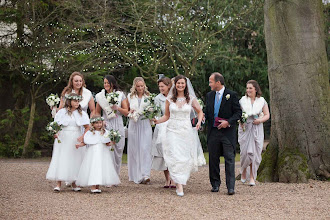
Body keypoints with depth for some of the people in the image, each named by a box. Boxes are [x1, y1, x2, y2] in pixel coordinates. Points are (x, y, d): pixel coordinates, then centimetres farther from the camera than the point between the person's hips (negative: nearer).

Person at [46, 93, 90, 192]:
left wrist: (83, 136, -14)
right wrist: (55, 133, -15)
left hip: (76, 139, 2)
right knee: (60, 159, -6)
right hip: (63, 138, -2)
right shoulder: (62, 112, 2)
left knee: (75, 160, 3)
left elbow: (87, 127, 3)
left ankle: (74, 184, 11)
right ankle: (58, 184, -7)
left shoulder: (81, 113, 6)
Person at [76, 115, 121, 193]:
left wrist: (112, 143, -15)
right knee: (93, 168, -5)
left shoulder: (105, 132, 5)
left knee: (101, 168, 0)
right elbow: (85, 142, 8)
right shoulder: (89, 133, 4)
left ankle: (98, 186, 8)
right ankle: (93, 187, -4)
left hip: (102, 154, 1)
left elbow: (107, 143, 4)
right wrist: (79, 145, -8)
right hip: (92, 154, -1)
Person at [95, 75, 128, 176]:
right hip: (106, 126, -1)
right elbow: (97, 112, 16)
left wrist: (117, 108, -10)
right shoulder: (100, 96, 9)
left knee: (118, 151, 2)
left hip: (118, 126, 1)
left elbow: (126, 112, 7)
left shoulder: (120, 95, 7)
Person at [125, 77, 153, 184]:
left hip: (145, 125, -1)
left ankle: (145, 175, -17)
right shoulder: (130, 97, 8)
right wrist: (130, 113, -4)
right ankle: (134, 175, 15)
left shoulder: (148, 97, 6)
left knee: (145, 148, -12)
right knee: (134, 150, 4)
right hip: (134, 126, 2)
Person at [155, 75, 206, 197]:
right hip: (173, 131, -1)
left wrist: (199, 122, -2)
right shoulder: (169, 99, 5)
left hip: (186, 131, 1)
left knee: (186, 158, 0)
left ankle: (181, 181, 20)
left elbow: (200, 111, 16)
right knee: (175, 157, -12)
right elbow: (166, 116, 12)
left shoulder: (191, 98, 4)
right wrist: (156, 121, -5)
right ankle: (179, 186, -13)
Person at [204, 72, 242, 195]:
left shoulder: (231, 95, -4)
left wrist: (228, 122, -16)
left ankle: (230, 187, -4)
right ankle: (215, 184, 18)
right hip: (213, 132, 5)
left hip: (228, 132, -5)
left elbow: (238, 112, -4)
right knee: (213, 159, 7)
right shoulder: (209, 95, 12)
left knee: (229, 159, -5)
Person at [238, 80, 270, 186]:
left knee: (255, 152, -4)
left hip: (257, 129, 0)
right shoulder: (242, 100, 6)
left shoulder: (262, 101, 6)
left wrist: (260, 120, -11)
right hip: (245, 128, 0)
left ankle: (252, 177, 2)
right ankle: (243, 171, 22)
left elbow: (267, 115, 8)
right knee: (245, 151, -5)